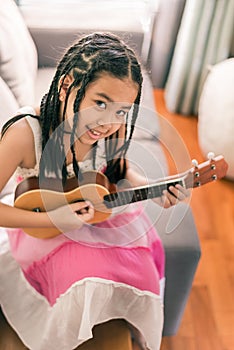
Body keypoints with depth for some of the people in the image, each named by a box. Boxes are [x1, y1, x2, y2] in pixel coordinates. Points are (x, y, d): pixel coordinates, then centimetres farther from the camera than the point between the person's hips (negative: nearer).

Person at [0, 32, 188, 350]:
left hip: (102, 216, 4)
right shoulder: (26, 133, -30)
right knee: (90, 281, -26)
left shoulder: (113, 130, -17)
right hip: (46, 228, -4)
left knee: (141, 274, -10)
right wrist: (52, 220, -27)